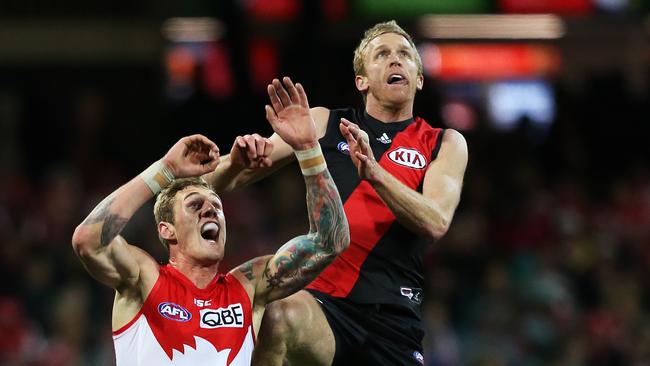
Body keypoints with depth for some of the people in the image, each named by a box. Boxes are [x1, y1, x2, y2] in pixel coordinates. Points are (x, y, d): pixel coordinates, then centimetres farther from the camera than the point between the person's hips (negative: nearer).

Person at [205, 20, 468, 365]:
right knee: (283, 315, -36)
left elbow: (436, 223, -6)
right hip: (320, 302, -2)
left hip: (393, 318, 2)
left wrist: (373, 172, -22)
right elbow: (221, 182, 13)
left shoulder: (446, 144, 13)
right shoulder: (324, 123, 13)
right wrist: (237, 161, -12)